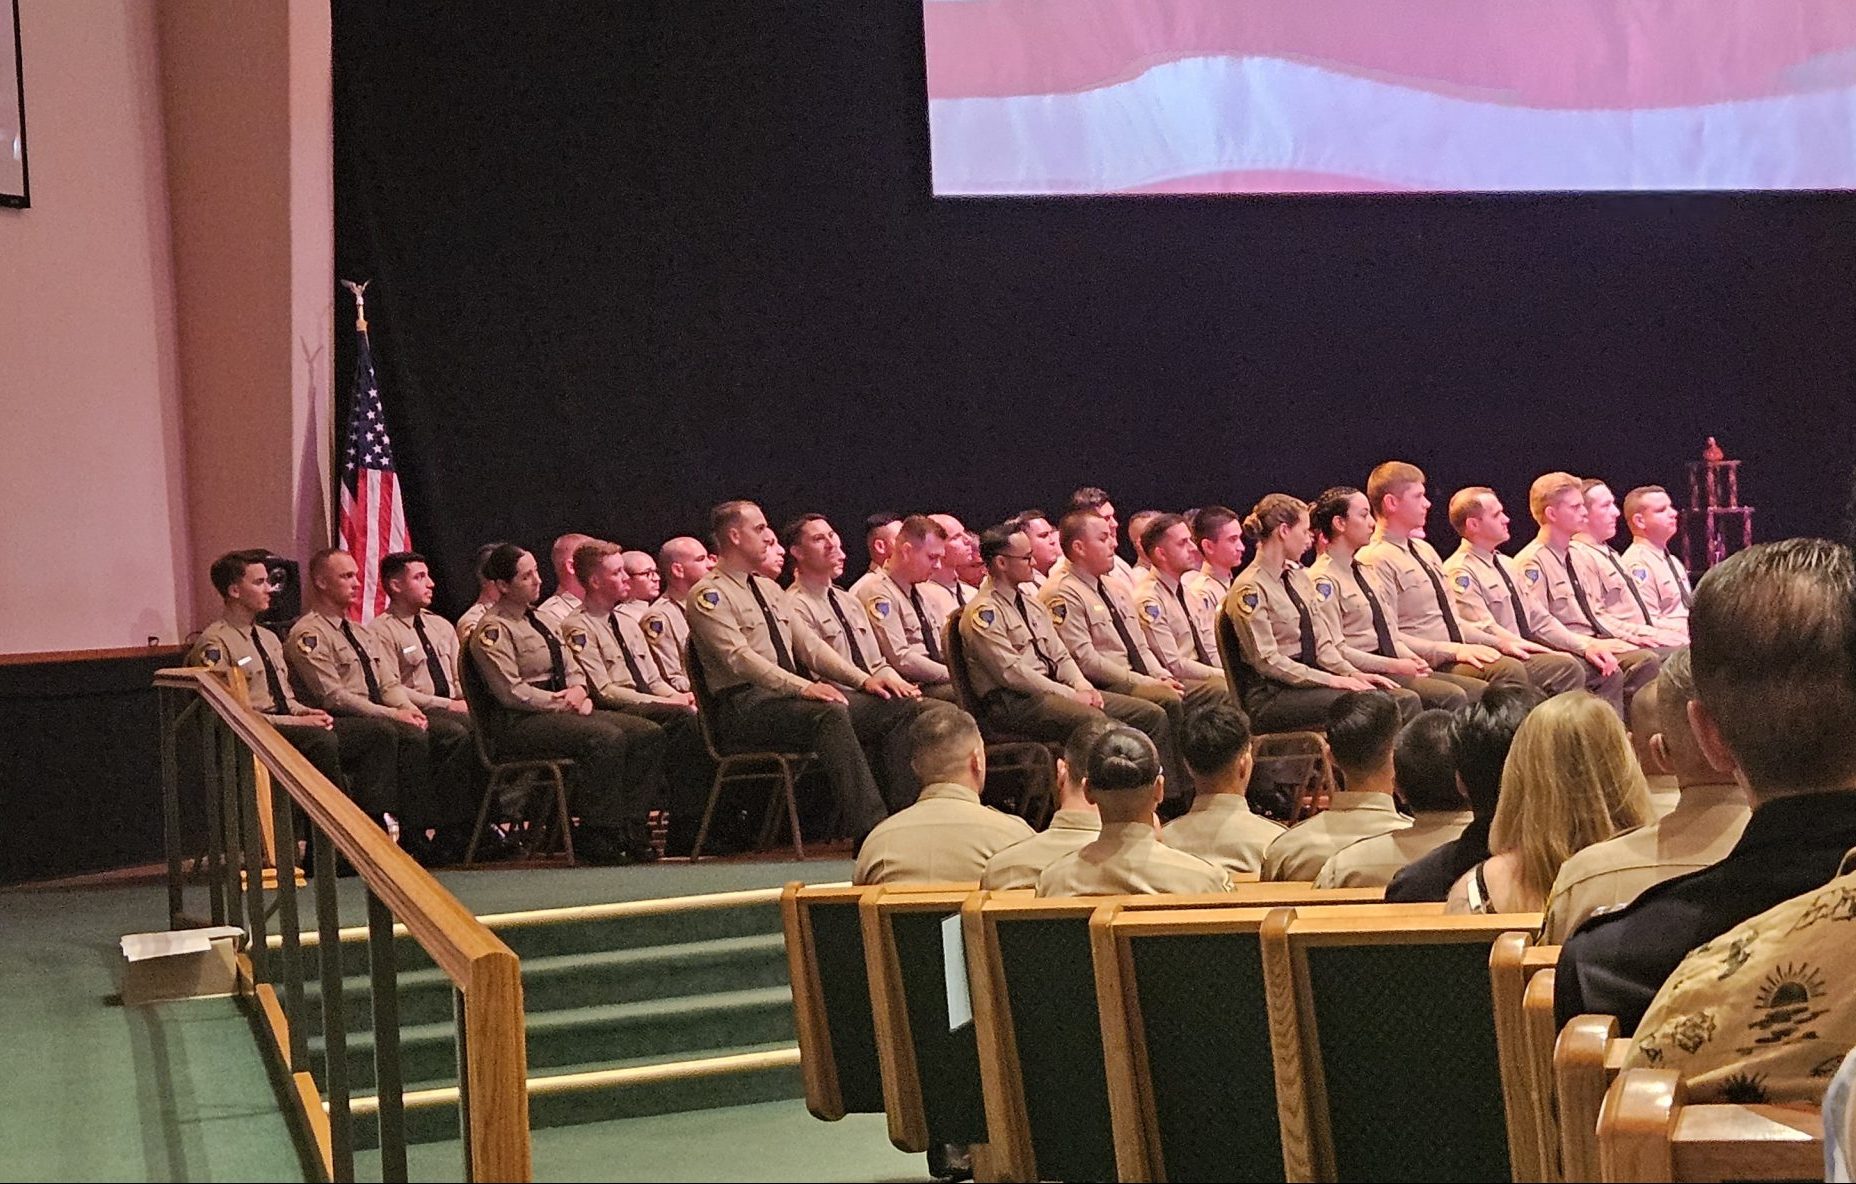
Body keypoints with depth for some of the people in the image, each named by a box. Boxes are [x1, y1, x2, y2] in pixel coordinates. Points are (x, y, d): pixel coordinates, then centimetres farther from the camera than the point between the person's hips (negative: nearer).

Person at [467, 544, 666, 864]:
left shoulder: (540, 621, 21)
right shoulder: (493, 630, -7)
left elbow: (573, 670, 22)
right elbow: (512, 692, -16)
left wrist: (578, 691, -1)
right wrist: (562, 703, -14)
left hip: (562, 710, 9)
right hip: (518, 723, -9)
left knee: (649, 734, -9)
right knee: (607, 738, -33)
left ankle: (629, 829, -11)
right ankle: (596, 837, -23)